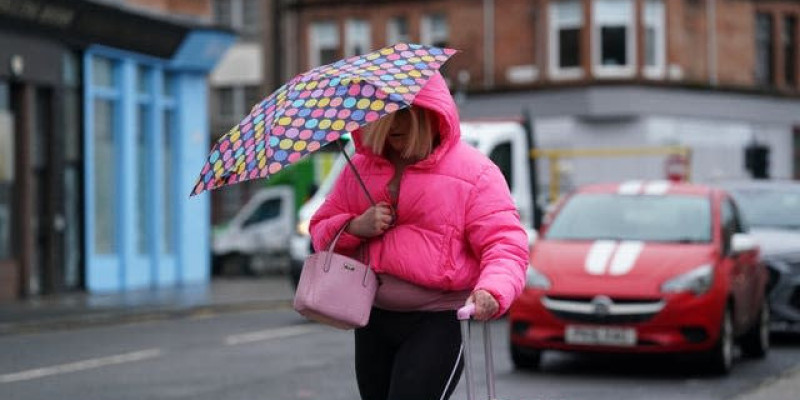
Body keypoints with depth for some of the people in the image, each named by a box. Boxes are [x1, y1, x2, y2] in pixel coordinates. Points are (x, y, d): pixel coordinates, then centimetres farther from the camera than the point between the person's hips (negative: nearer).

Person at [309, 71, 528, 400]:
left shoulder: (475, 172, -4)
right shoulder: (362, 167, 11)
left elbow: (505, 245, -11)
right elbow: (321, 231, 16)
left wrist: (493, 291, -32)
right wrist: (355, 228, -8)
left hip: (439, 322, -6)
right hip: (374, 319, 6)